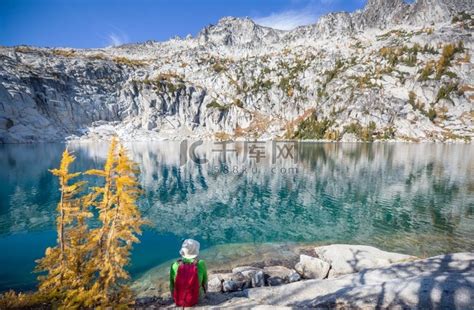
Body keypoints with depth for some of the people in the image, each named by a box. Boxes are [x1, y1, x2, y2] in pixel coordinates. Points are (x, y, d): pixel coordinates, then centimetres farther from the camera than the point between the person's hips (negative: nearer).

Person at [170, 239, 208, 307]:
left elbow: (172, 285, -4)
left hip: (178, 301, 2)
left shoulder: (175, 265, -19)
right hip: (196, 299, -1)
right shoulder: (201, 264, -22)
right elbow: (204, 282, -5)